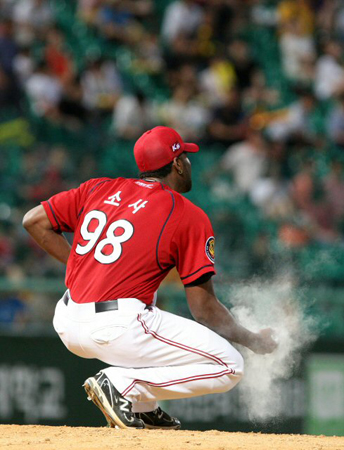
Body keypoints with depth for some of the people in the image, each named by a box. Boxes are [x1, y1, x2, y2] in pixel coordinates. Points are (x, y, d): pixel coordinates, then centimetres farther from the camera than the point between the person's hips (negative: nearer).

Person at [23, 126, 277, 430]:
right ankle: (122, 384, -10)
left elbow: (34, 221, 13)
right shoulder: (190, 217, -1)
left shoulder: (99, 189, 14)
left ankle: (143, 410, 23)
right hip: (116, 330, -7)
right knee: (229, 366, 0)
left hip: (66, 325, 7)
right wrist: (253, 341, 13)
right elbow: (204, 308, -2)